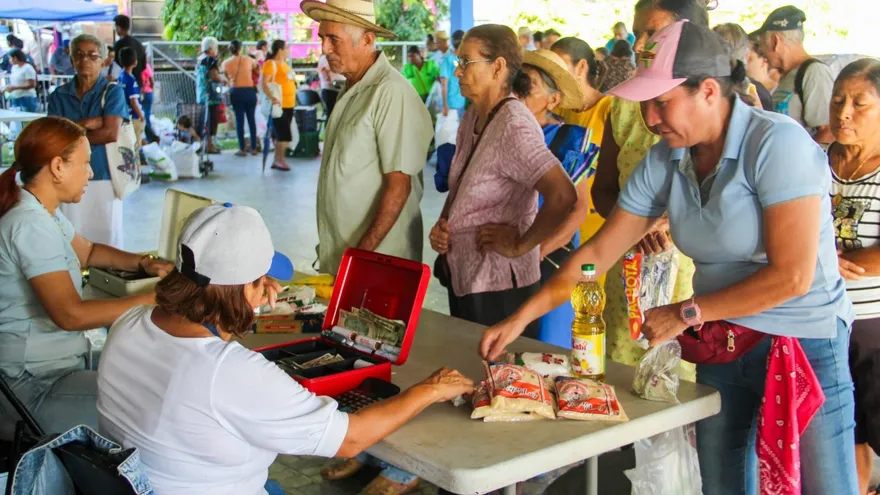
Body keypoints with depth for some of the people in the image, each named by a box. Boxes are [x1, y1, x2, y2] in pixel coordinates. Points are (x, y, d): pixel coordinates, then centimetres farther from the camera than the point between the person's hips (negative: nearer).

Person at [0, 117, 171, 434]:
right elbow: (71, 315, -28)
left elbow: (87, 251, 26)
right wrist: (155, 300, -25)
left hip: (58, 360, 11)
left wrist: (143, 263, 8)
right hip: (37, 383, -11)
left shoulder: (42, 212, 9)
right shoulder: (31, 225, -22)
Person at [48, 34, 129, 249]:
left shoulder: (113, 92, -1)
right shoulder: (59, 95, 8)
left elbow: (110, 133, -13)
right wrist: (85, 123, -12)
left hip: (104, 177, -3)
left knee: (106, 239, 4)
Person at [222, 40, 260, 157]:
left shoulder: (226, 63, 2)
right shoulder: (248, 59, 2)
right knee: (252, 119, 7)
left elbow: (226, 78, 4)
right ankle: (254, 148, 9)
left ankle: (242, 149, 3)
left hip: (236, 92, 0)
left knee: (239, 120, 4)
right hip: (249, 91, 0)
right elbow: (258, 69, 11)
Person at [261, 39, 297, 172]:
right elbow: (264, 83, -20)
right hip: (278, 105, -8)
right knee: (283, 134, -9)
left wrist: (293, 100, 20)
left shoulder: (284, 64, 16)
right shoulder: (271, 63, -11)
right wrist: (272, 97, -33)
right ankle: (280, 160, -1)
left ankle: (277, 160, 14)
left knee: (281, 134, 9)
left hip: (289, 104, 8)